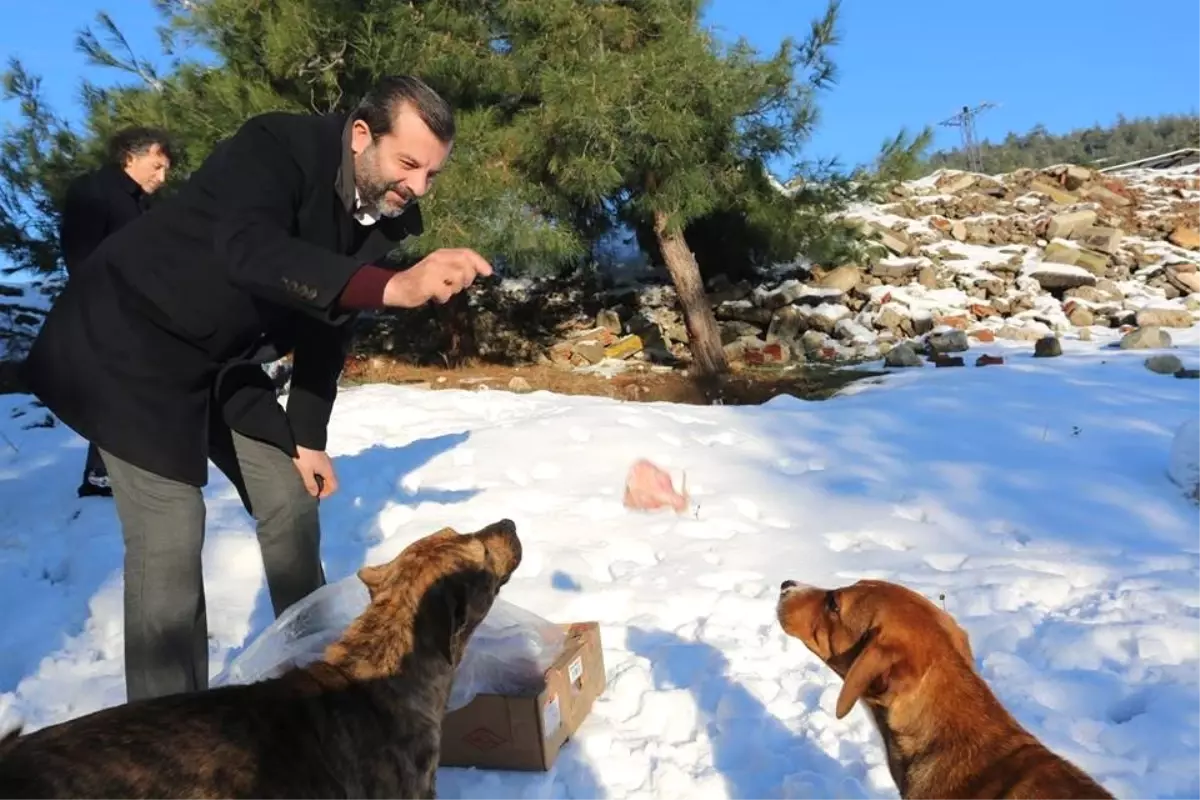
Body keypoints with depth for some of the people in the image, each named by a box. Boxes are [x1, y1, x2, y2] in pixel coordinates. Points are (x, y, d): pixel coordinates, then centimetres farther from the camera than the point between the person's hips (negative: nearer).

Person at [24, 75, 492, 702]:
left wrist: (308, 436, 7)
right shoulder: (277, 147, -26)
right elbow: (250, 252, -46)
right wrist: (392, 286, -60)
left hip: (224, 361, 7)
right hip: (132, 343, -7)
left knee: (291, 506, 8)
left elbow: (330, 319, 5)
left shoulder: (379, 212, -4)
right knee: (170, 534, -12)